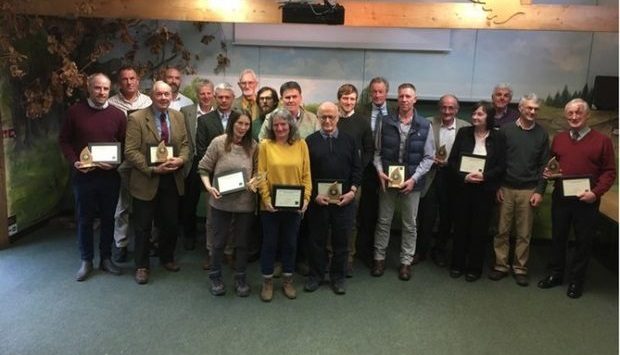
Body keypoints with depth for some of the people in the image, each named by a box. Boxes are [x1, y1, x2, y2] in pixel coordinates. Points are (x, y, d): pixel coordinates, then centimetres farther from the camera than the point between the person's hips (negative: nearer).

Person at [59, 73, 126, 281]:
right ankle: (86, 261, 21)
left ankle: (106, 258, 23)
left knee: (108, 218, 9)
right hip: (83, 175, -1)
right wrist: (74, 162, -11)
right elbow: (64, 140, 3)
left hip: (110, 176, 1)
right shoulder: (75, 111, -2)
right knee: (84, 219, 8)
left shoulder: (117, 114, 1)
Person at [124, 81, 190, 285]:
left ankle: (167, 257, 37)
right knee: (143, 227, 7)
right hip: (146, 181, -4)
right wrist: (153, 169, -22)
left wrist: (181, 159, -13)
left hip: (172, 180, 4)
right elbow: (131, 152, -14)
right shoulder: (136, 118, -11)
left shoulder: (178, 117, 5)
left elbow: (185, 144, 8)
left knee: (170, 223, 15)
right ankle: (142, 266, 23)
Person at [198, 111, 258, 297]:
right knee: (219, 241, 13)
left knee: (242, 242, 13)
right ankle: (215, 277, 32)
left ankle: (240, 279, 30)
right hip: (221, 201, -2)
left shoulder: (252, 146, -1)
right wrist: (208, 187, -17)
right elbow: (203, 168, -4)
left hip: (245, 203, 2)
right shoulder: (218, 142, -9)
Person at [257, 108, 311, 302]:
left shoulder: (301, 144, 0)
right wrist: (266, 199, -14)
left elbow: (306, 174, 1)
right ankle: (267, 282, 26)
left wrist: (306, 198, -7)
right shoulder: (265, 145, -6)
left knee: (290, 243, 14)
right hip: (271, 205, -2)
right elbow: (261, 175, -6)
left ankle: (287, 281, 30)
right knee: (269, 243, 10)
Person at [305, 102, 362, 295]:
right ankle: (315, 275, 24)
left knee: (341, 240, 9)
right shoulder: (310, 141, 1)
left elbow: (357, 169, 6)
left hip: (344, 199, 1)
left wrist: (352, 191, -6)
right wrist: (314, 194, -10)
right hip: (317, 199, -1)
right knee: (317, 239, 9)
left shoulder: (349, 140, 6)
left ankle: (338, 277, 23)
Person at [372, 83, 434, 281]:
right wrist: (380, 171, -11)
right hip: (387, 180, 1)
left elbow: (428, 157, -2)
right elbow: (377, 151, 4)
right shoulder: (386, 122, 0)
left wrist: (414, 178, -11)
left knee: (409, 224, 10)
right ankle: (379, 258, 25)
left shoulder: (424, 125, -3)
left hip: (412, 182, 0)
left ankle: (406, 261, 24)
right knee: (383, 222, 11)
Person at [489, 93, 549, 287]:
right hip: (506, 189, -1)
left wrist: (539, 191, -1)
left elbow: (544, 165, 5)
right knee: (502, 230, 3)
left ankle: (520, 268, 17)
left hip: (528, 191, 1)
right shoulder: (506, 130, 1)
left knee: (524, 233, 6)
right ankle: (501, 266, 14)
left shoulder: (542, 134, 5)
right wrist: (497, 187, -3)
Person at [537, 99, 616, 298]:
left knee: (583, 241, 7)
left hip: (586, 201, -3)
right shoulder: (558, 139, 7)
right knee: (558, 237, 13)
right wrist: (549, 173, -5)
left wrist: (596, 192, -18)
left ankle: (576, 280, 21)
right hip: (560, 198, 3)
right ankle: (555, 274, 28)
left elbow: (609, 172, -5)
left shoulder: (602, 140, -4)